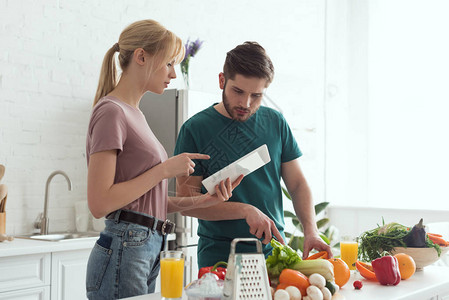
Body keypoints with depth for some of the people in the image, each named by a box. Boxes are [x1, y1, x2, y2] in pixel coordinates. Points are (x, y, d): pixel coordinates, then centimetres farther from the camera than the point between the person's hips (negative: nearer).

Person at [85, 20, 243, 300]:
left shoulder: (134, 114, 15)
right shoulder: (111, 112, -11)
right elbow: (100, 203, -18)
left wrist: (201, 200, 3)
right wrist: (165, 169, -14)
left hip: (149, 249, 8)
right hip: (123, 252, -8)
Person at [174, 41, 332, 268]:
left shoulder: (275, 122, 5)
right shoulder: (195, 129, -6)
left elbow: (297, 184, 9)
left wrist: (311, 230, -7)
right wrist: (245, 211, -18)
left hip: (274, 252, 3)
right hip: (218, 256, -3)